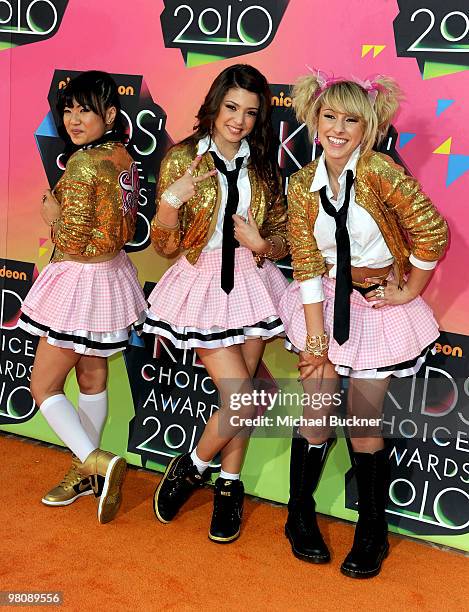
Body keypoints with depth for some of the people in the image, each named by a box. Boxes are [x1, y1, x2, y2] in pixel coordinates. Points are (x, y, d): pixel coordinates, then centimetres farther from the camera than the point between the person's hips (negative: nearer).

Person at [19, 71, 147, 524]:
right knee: (93, 379, 18)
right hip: (113, 275, 9)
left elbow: (74, 241, -23)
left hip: (81, 280, -9)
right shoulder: (125, 159, 3)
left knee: (43, 385, 4)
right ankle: (87, 471, 32)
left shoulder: (83, 163, -22)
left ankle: (98, 463, -5)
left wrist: (52, 215, -6)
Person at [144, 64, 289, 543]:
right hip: (203, 284, -3)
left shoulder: (263, 164, 3)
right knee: (242, 396, -9)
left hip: (251, 282, 4)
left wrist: (261, 244, -13)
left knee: (241, 394, 8)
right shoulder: (182, 158, -6)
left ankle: (229, 485, 27)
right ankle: (191, 467, 17)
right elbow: (164, 245, -6)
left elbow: (283, 235, 9)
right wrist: (170, 200, -24)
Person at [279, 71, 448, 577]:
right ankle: (300, 518, 27)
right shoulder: (303, 184, -5)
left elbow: (432, 232, -15)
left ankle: (372, 534, 22)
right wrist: (315, 341, -11)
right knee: (318, 415, 5)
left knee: (363, 420, 2)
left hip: (378, 304, -2)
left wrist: (410, 291, -5)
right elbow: (306, 265, -7)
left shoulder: (378, 171, -16)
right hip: (323, 303, 2)